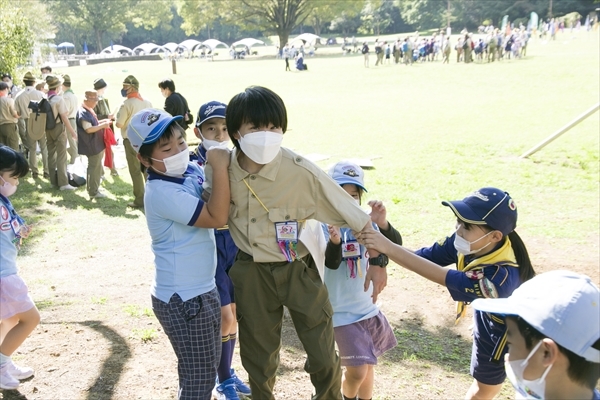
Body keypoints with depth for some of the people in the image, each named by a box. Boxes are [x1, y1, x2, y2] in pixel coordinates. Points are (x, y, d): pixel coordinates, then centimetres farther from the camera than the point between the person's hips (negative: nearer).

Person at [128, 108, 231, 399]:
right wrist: (220, 168, -26)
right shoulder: (162, 192, -24)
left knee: (208, 366, 25)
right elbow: (217, 217, -28)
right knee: (199, 377, 4)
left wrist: (223, 166, -10)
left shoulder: (192, 171, 1)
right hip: (182, 299, -9)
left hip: (202, 289, 9)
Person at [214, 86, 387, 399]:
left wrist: (377, 261, -14)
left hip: (299, 270, -2)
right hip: (251, 274, 2)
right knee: (258, 358, 19)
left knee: (323, 359, 5)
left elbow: (355, 214, -17)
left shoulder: (300, 171, -25)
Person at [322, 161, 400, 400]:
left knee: (368, 363, 18)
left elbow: (396, 246, -17)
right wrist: (335, 241, -49)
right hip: (342, 312, -4)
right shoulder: (324, 225, -16)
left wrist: (382, 224, -38)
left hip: (367, 308, 5)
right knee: (357, 370, -6)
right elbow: (331, 263, -28)